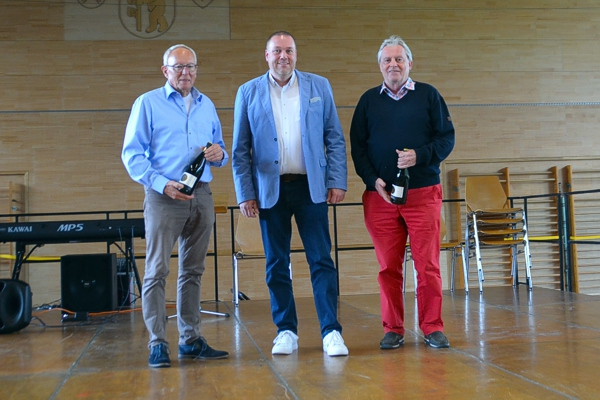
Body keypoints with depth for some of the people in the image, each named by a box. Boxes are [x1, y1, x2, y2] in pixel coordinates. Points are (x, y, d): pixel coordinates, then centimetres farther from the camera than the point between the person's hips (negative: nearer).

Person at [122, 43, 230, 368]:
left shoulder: (207, 105, 16)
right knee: (157, 271, -7)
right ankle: (157, 344, -2)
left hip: (201, 196, 5)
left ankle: (190, 339, 16)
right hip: (164, 197, -5)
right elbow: (132, 154, -4)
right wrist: (162, 183, -17)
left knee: (193, 271, 9)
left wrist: (219, 153, -5)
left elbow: (218, 147, 20)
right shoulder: (148, 103, 2)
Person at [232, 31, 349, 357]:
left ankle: (331, 331, 4)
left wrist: (337, 181, -3)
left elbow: (335, 138, 6)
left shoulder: (319, 86, 7)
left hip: (310, 186, 0)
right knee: (276, 265, 6)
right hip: (270, 189, 1)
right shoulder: (248, 93, 5)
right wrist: (245, 194, -1)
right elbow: (240, 150, 5)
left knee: (321, 260, -2)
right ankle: (286, 331, 17)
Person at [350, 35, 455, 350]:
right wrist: (373, 180, -5)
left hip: (423, 193, -1)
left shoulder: (428, 95, 8)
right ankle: (393, 330, 12)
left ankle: (432, 327, 9)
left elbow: (447, 138, 4)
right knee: (388, 267, 3)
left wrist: (419, 156, -13)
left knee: (428, 264, -2)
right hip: (380, 195, 1)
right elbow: (357, 147, 10)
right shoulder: (369, 100, 12)